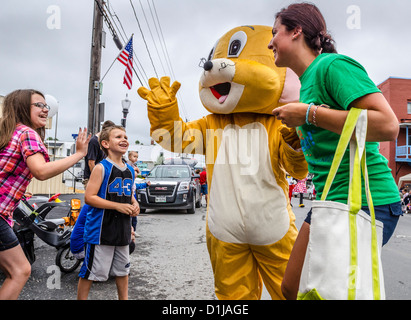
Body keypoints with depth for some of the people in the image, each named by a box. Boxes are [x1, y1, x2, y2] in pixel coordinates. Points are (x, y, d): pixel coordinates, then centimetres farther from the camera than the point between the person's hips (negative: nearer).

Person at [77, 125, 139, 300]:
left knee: (122, 270, 20)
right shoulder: (101, 168, -11)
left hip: (122, 229, 7)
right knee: (90, 271, 4)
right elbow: (89, 197, -17)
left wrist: (135, 204, 0)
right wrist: (118, 206, -22)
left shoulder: (130, 170, 9)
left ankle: (124, 298, 37)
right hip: (101, 229, -7)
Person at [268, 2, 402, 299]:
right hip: (331, 199, 9)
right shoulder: (308, 80, 16)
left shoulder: (333, 64, -11)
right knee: (291, 289, 14)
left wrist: (309, 114, -20)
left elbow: (388, 126, -24)